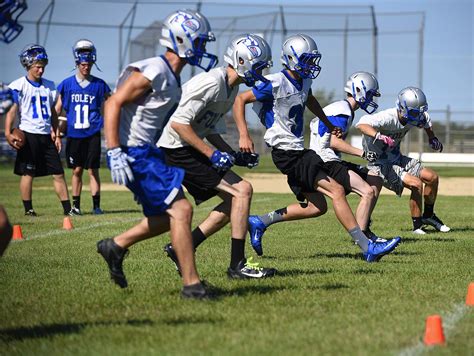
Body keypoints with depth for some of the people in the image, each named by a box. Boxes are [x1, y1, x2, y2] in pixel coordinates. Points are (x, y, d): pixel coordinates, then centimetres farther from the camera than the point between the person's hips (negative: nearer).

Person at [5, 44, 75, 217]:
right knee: (28, 173, -1)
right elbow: (12, 110, -11)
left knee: (58, 173, 3)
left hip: (46, 135, 5)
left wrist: (55, 134, 13)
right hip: (29, 134, -5)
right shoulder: (19, 85, -5)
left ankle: (67, 208, 6)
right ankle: (28, 209, 7)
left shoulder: (49, 86, 13)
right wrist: (8, 133, -22)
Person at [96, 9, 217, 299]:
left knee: (168, 216, 13)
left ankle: (116, 246, 25)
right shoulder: (153, 72, -16)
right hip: (133, 154, -10)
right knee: (181, 209, -13)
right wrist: (115, 153, -24)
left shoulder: (173, 79, 13)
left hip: (147, 152, 10)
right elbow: (113, 104, -19)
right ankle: (191, 284, -9)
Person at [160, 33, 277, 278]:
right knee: (242, 191, -12)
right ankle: (237, 265, -7)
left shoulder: (231, 88, 12)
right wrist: (212, 154, -22)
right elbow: (178, 123, -23)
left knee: (233, 200, 10)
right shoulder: (212, 83, -19)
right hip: (178, 150, -10)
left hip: (190, 149, 10)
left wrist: (234, 155, 9)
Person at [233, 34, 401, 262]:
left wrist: (328, 124, 37)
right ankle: (367, 248, -14)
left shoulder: (304, 81, 8)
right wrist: (244, 136, -21)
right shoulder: (276, 83, -16)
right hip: (286, 153, -10)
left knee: (316, 206, 12)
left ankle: (259, 223, 17)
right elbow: (240, 100, -14)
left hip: (298, 151, 10)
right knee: (336, 191, -15)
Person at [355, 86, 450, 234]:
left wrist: (432, 138, 11)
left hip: (397, 159, 8)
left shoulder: (415, 117, -7)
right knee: (416, 183, -23)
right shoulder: (388, 117, -31)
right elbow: (362, 124, -46)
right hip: (380, 164, -8)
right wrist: (379, 137, -60)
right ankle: (417, 225, -7)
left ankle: (428, 216, 27)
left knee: (432, 177, 6)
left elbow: (425, 118, 19)